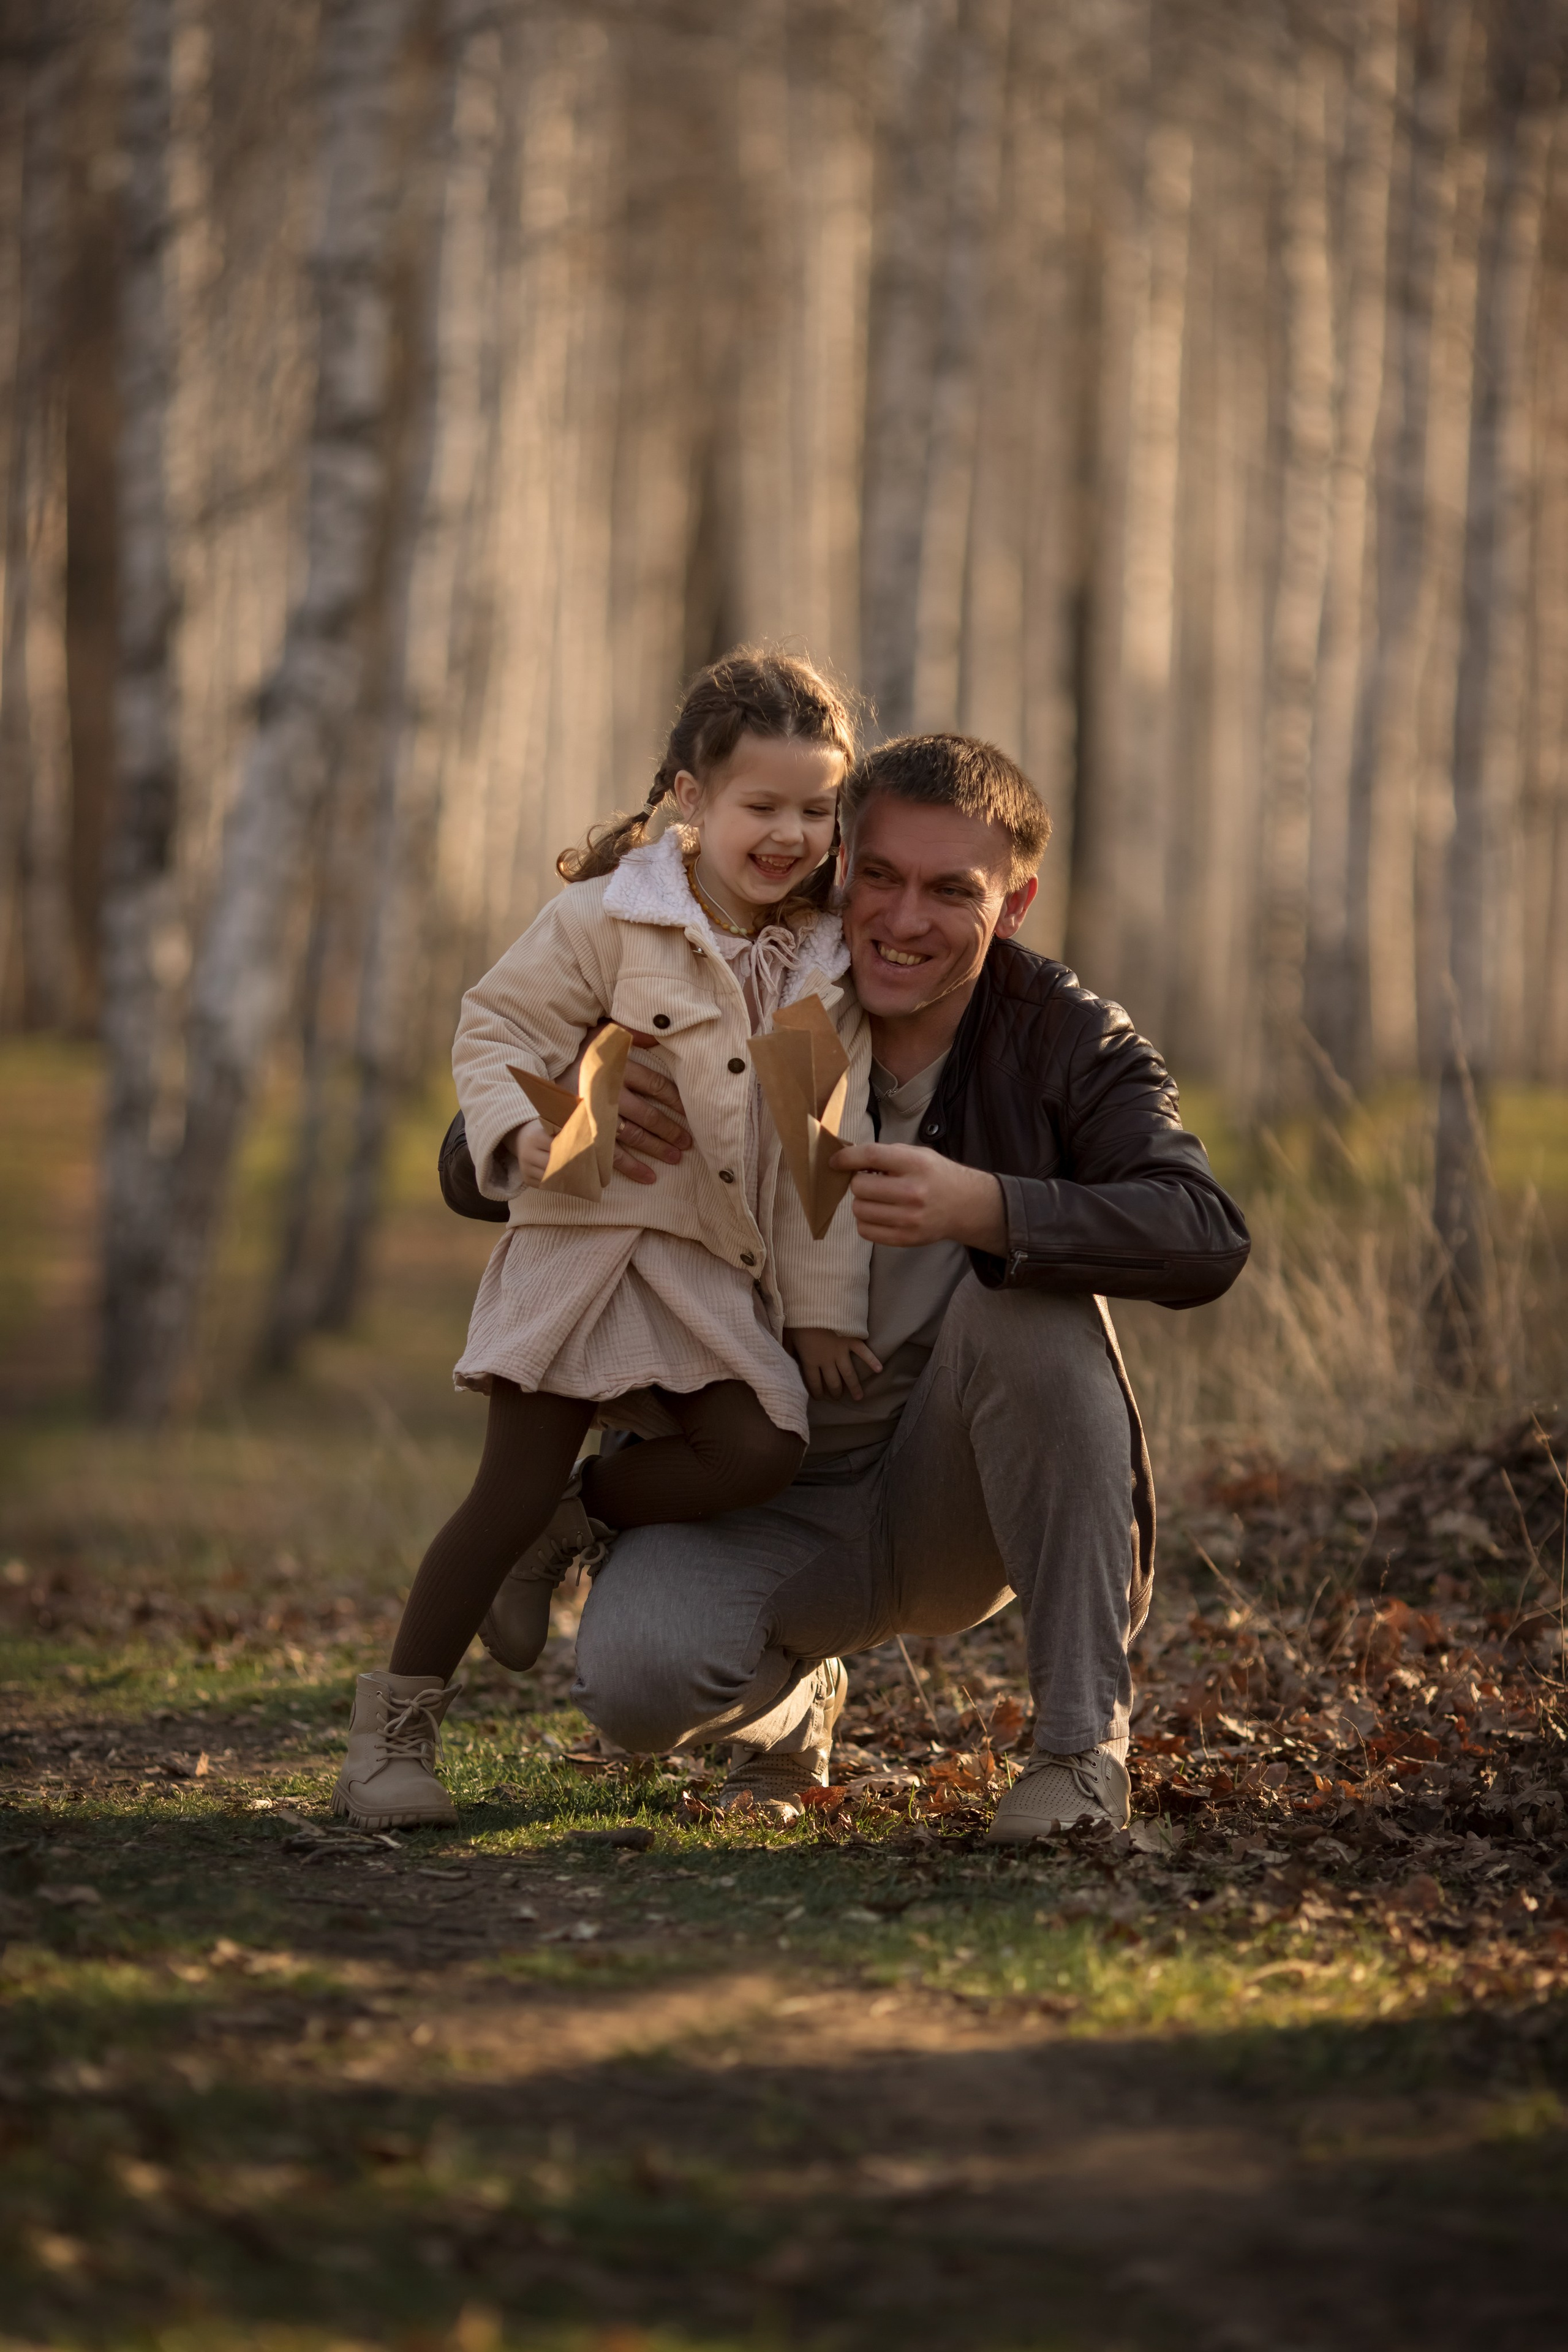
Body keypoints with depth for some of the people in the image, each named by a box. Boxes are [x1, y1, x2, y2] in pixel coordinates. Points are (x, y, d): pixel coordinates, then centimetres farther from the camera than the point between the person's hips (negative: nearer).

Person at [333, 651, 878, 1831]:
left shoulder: (828, 966, 7)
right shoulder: (611, 917, -6)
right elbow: (499, 1025, -2)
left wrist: (823, 1309, 6)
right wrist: (520, 1131, -22)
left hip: (722, 1268, 4)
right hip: (590, 1235, -4)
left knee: (764, 1449, -16)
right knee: (518, 1479, -8)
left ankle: (573, 1522, 12)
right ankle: (398, 1722, 4)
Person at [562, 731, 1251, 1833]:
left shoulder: (1065, 1039, -10)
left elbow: (1209, 1239, -28)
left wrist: (983, 1207, -44)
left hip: (957, 1497, -1)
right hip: (769, 1505, 1)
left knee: (1027, 1296, -31)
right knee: (633, 1678, -29)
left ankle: (1084, 1744, -19)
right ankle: (791, 1696, 13)